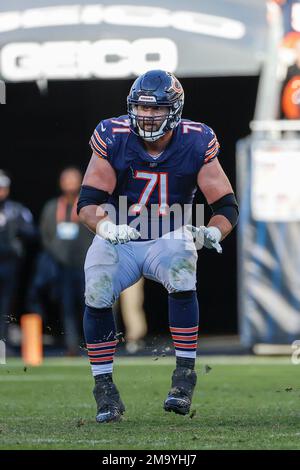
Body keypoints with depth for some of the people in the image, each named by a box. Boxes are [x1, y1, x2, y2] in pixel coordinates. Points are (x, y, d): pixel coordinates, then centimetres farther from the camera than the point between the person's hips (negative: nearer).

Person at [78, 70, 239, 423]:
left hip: (168, 239, 0)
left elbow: (226, 206, -8)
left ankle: (184, 375, -20)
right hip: (117, 239, 0)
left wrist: (213, 232, -30)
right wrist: (105, 226, -37)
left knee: (182, 281, -32)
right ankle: (104, 387, -9)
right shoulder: (113, 138, -12)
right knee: (96, 294, -25)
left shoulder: (196, 144, -10)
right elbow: (87, 202, -15)